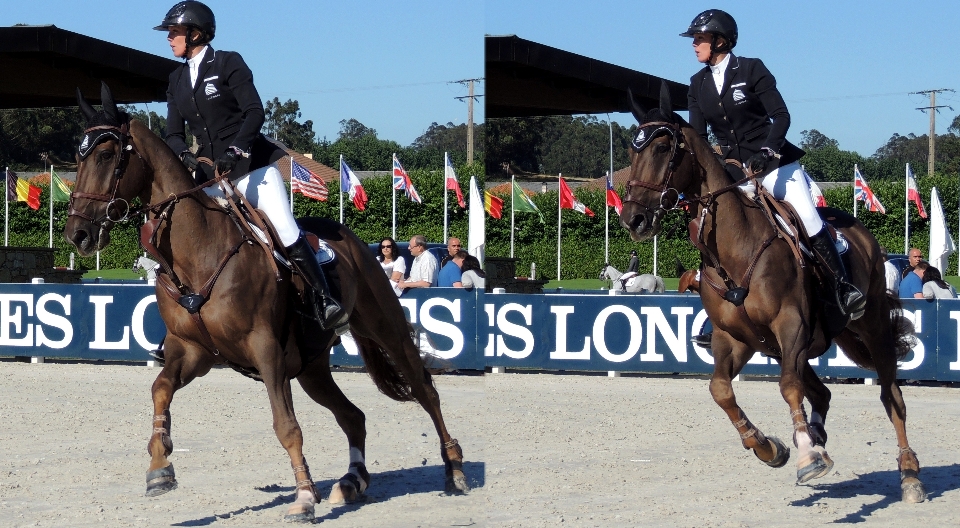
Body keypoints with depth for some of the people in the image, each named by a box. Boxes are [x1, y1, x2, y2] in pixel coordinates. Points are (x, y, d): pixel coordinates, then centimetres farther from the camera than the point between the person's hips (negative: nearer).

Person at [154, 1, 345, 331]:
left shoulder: (228, 63, -3)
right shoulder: (177, 81, 13)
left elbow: (254, 112, -13)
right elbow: (173, 134, 8)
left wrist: (236, 150, -28)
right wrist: (184, 156, -15)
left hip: (250, 164, -6)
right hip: (210, 173, 6)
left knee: (287, 233, -19)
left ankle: (324, 301, -16)